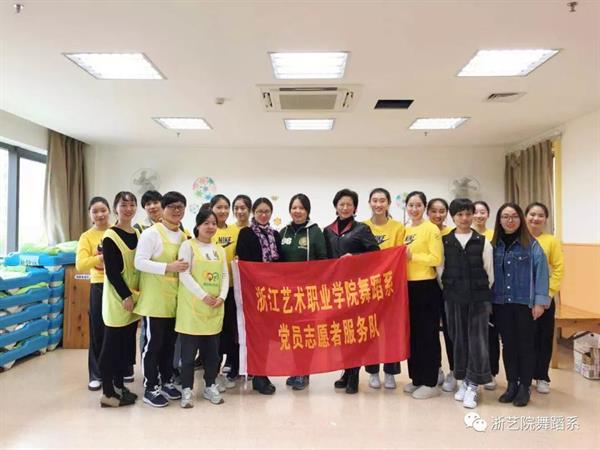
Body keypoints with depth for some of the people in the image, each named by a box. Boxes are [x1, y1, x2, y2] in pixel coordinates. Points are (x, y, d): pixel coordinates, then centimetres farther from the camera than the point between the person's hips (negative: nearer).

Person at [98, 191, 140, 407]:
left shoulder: (138, 234, 10)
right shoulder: (110, 236, -11)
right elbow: (111, 271, -16)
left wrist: (135, 295, 9)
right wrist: (125, 296, -18)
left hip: (134, 297, 7)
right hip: (118, 298, -7)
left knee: (127, 343, 13)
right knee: (113, 344, 0)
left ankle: (119, 385, 26)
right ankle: (107, 393, 9)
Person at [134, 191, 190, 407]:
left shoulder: (184, 236, 11)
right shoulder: (151, 233, -10)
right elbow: (139, 262, -17)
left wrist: (184, 268, 4)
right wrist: (168, 267, -23)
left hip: (174, 298, 7)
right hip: (154, 299, -7)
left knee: (170, 342, 15)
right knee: (153, 342, 2)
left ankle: (166, 381, 30)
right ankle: (151, 388, 14)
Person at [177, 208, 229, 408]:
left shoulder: (220, 249, 14)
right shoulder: (188, 245, -3)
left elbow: (225, 275, 11)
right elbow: (184, 275, -11)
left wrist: (222, 297, -5)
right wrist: (203, 296, -16)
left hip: (215, 308, 5)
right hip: (192, 306, -5)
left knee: (212, 350, 11)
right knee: (189, 351, 1)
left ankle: (210, 386, 24)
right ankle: (187, 389, 13)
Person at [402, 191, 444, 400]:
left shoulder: (431, 229, -7)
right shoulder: (405, 230, 13)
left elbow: (436, 258, -16)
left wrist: (412, 256, -17)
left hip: (426, 287, -7)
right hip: (408, 286, 7)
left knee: (428, 334, 1)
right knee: (412, 333, 13)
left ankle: (430, 383, 11)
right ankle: (416, 378, 25)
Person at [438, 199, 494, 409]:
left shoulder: (483, 242, 1)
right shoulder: (444, 242, 1)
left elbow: (489, 273, 6)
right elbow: (440, 270, 4)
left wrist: (485, 294, 9)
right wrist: (449, 291, 6)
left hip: (479, 298, -1)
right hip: (453, 298, 1)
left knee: (477, 340, 0)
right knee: (458, 339, 8)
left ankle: (473, 385, 9)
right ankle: (463, 381, 22)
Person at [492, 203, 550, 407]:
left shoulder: (531, 244, -4)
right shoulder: (494, 245, 4)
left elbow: (541, 271, -8)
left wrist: (540, 301, -13)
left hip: (525, 303, -3)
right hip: (501, 303, 3)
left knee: (525, 345, 7)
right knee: (508, 345, 12)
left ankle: (524, 387, 19)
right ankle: (511, 385, 24)